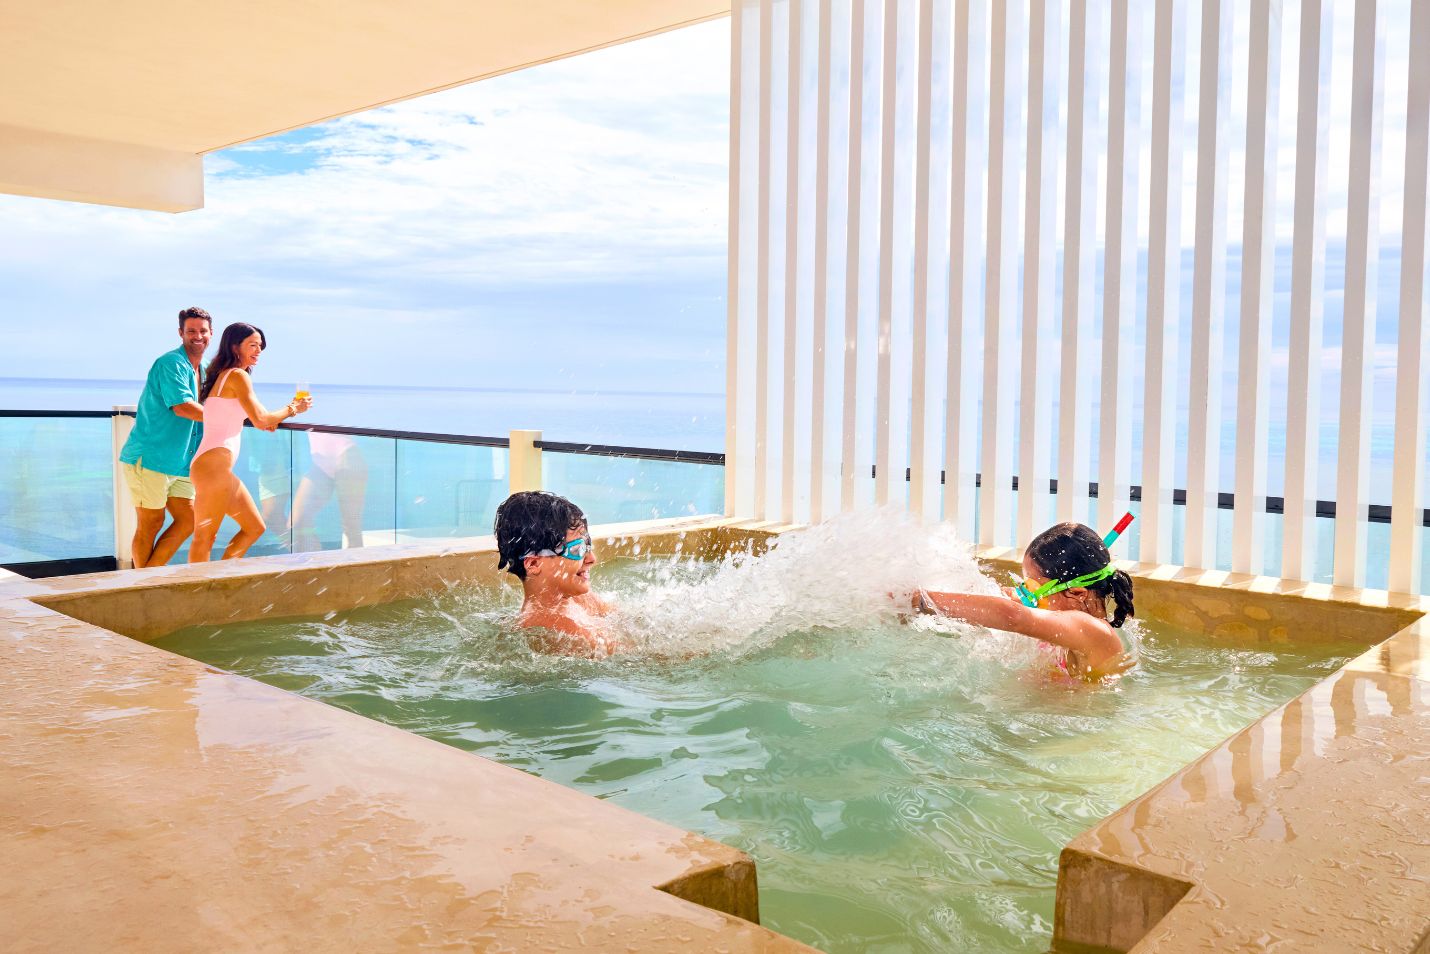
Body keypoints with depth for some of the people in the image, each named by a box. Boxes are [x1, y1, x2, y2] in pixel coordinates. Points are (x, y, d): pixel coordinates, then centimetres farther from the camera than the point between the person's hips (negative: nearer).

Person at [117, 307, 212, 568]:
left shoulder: (202, 370, 16)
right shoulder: (171, 363, -13)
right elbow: (181, 406, -24)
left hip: (179, 464, 9)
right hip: (149, 458, -9)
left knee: (188, 521, 6)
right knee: (150, 525, 0)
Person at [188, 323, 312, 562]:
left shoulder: (223, 375, 20)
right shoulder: (238, 375, -8)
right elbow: (260, 419, -12)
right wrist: (292, 409, 3)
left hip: (219, 468, 10)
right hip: (214, 464, -10)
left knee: (255, 527, 14)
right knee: (205, 536, -5)